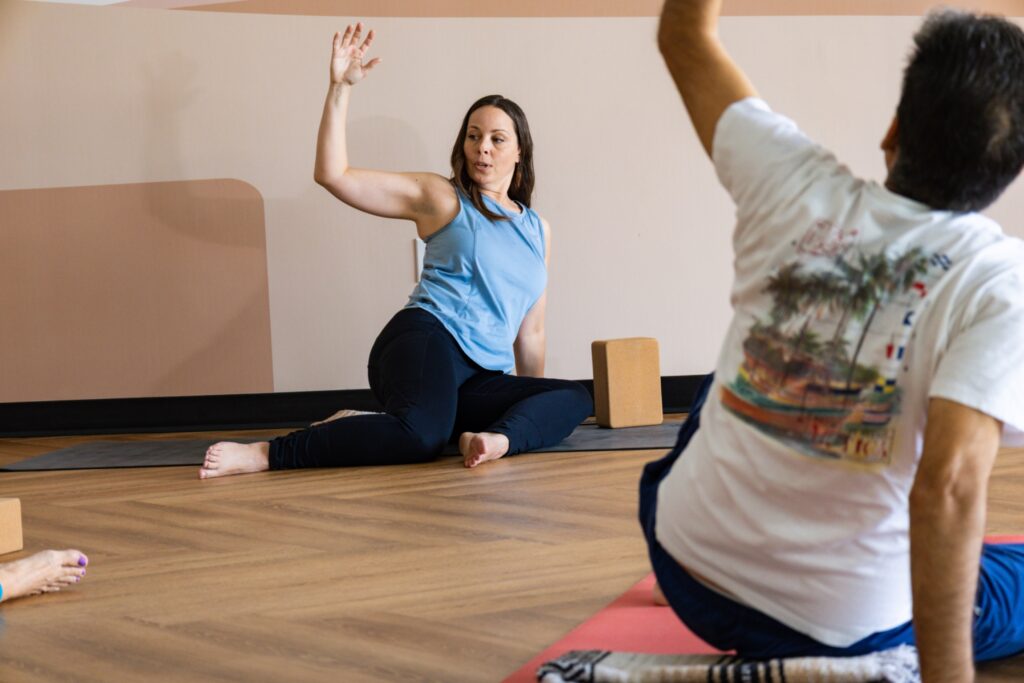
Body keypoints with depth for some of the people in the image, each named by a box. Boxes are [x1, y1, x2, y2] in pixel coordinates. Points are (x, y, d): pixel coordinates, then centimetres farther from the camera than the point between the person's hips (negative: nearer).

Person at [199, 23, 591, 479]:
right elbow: (333, 174, 1)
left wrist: (533, 407, 27)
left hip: (481, 381, 6)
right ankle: (265, 454, -35)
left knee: (575, 399, -19)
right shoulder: (440, 197, 9)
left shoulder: (537, 230, 23)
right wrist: (341, 87, -5)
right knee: (422, 433, -39)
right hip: (426, 342, -6)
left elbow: (530, 331, 28)